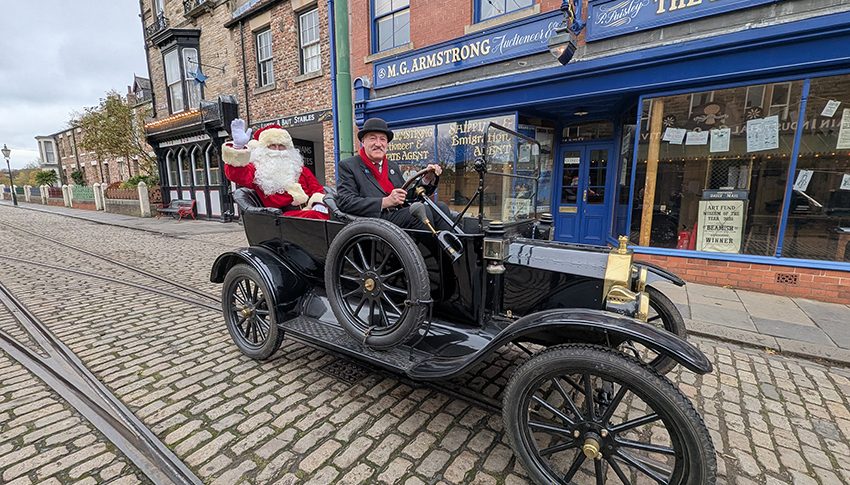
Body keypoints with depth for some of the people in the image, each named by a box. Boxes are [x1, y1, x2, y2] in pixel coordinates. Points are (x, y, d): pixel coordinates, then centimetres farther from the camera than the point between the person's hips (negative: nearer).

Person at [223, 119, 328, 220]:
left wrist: (319, 204, -3)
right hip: (284, 215, -3)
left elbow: (317, 189, 20)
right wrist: (238, 148, -18)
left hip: (310, 211, 4)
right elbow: (237, 175, -2)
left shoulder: (301, 170, 28)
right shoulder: (257, 170, 18)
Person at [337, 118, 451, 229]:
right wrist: (385, 202, -19)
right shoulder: (348, 166, 3)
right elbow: (345, 202, -10)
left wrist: (427, 179, 3)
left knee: (440, 207, -14)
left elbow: (408, 196, 21)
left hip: (403, 216, 7)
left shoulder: (393, 166, 23)